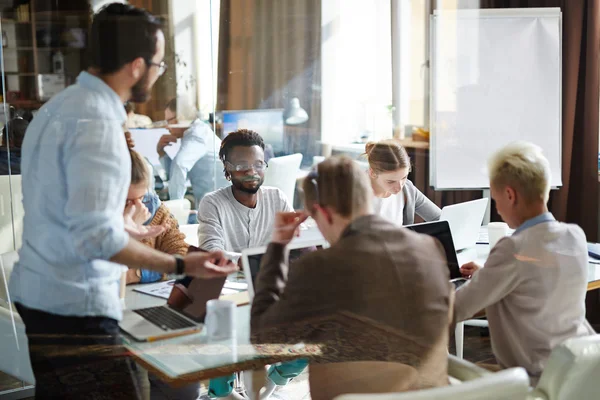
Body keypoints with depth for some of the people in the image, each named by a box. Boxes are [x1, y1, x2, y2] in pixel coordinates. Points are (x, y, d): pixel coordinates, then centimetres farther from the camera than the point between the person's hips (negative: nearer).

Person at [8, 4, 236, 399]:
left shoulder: (61, 106, 11)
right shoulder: (97, 123, -21)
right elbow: (95, 235, -28)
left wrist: (134, 230, 33)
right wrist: (180, 265, -22)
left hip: (38, 296, 10)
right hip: (74, 308, -10)